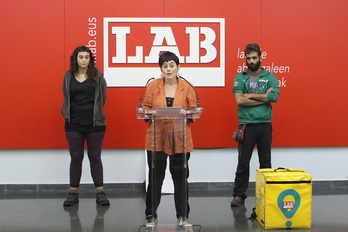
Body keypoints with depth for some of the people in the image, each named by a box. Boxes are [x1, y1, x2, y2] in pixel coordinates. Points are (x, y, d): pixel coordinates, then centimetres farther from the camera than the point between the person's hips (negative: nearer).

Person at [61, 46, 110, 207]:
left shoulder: (98, 77, -2)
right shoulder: (68, 77, 4)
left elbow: (102, 98, 3)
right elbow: (66, 98, 11)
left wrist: (96, 114, 4)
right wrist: (68, 114, 6)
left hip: (95, 124, -2)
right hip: (74, 124, 2)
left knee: (95, 157, 5)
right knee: (76, 158, 8)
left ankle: (100, 192, 11)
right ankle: (73, 193, 15)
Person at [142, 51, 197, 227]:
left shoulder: (187, 87, 2)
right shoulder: (152, 86, 2)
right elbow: (145, 108, 5)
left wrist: (185, 113, -17)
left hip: (180, 140, 0)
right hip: (156, 138, 0)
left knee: (180, 178, 7)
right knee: (155, 178, 5)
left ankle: (183, 216, 21)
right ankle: (151, 216, 19)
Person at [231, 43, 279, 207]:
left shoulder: (270, 77, 6)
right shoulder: (240, 77, 4)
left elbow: (275, 96, -11)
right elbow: (239, 100, -10)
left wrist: (250, 95, -10)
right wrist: (264, 98, -8)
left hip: (265, 124, 1)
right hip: (246, 124, -1)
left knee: (265, 161, 8)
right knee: (243, 161, 2)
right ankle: (239, 195, 10)